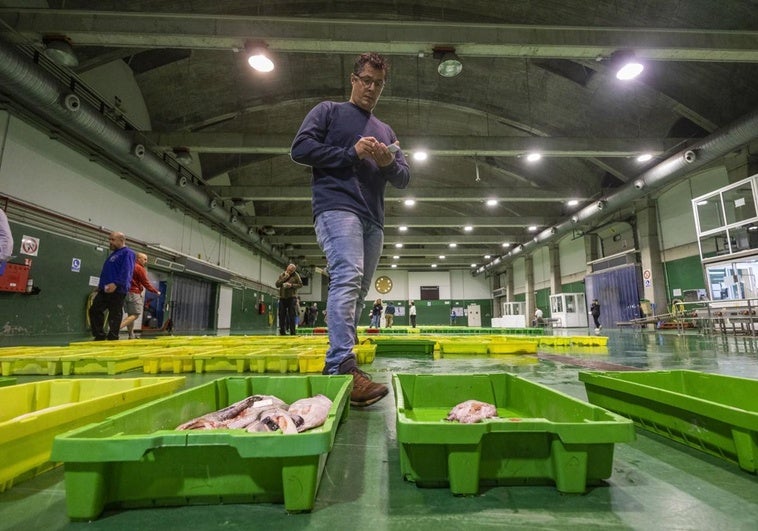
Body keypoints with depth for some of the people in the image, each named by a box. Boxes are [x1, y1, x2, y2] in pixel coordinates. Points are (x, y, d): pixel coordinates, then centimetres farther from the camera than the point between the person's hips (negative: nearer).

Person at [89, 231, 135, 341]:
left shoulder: (127, 253, -8)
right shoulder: (113, 254, 23)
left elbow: (126, 272, -21)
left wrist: (116, 284, -31)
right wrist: (101, 284, 22)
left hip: (117, 290, -10)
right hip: (104, 290, 10)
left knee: (114, 315, -4)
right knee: (94, 310, 10)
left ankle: (112, 338, 4)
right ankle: (100, 336, 17)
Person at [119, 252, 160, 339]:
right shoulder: (140, 268, -9)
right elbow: (146, 283, -9)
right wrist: (156, 291, 0)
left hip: (126, 292, 9)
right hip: (134, 293, -9)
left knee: (130, 315, 12)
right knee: (135, 314, -8)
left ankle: (131, 336, 15)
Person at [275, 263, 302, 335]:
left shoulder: (296, 275, -1)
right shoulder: (282, 275, 8)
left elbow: (300, 284, -3)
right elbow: (277, 284, 1)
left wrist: (291, 285, -16)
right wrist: (284, 278, -11)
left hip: (291, 298, -3)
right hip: (282, 298, 3)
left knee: (291, 316, -3)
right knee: (281, 316, 5)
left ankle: (292, 332, 1)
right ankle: (282, 332, 14)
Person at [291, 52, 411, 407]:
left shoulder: (386, 131, 29)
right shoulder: (329, 111, 14)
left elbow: (404, 179, 22)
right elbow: (300, 148, -1)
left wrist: (389, 163, -1)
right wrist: (352, 153, -6)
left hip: (373, 220, 7)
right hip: (336, 207, -6)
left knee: (358, 292, 2)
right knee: (348, 277, -27)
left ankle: (336, 364, 9)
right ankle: (343, 366, -32)